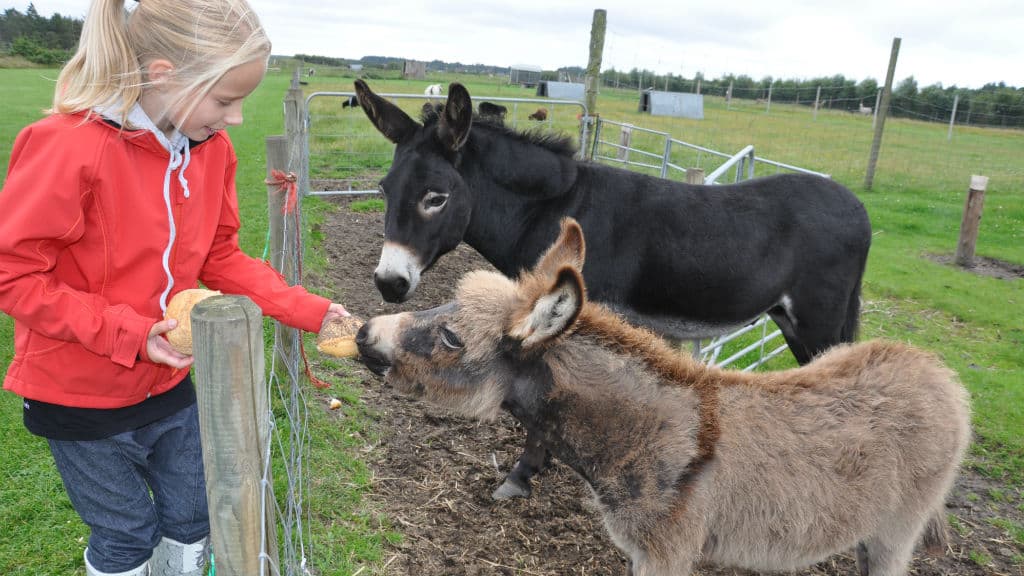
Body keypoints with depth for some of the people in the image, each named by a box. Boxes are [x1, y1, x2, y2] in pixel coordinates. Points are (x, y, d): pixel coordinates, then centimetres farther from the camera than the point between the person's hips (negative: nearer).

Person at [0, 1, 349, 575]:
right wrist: (126, 334, -26)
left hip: (174, 380, 6)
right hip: (84, 397, -5)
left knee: (193, 520, 20)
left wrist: (307, 311, -9)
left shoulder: (212, 147, -7)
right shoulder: (66, 147, -26)